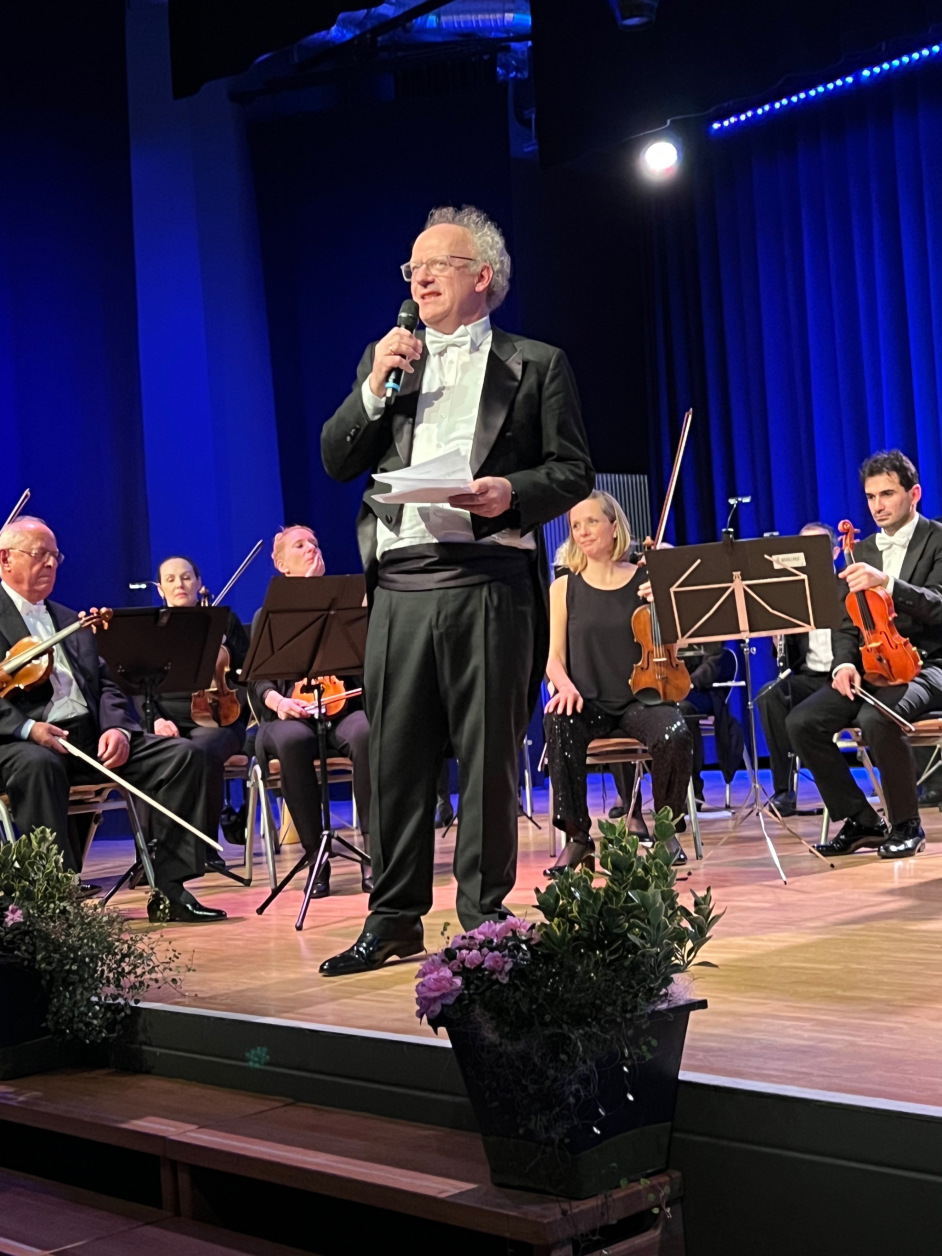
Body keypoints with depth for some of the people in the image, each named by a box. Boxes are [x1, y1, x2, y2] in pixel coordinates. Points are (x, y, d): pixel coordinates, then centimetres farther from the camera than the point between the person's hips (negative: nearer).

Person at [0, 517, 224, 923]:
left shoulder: (71, 621, 25)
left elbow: (105, 685, 17)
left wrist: (117, 728, -4)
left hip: (91, 738, 6)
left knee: (183, 754, -13)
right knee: (37, 765, -41)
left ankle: (169, 888, -15)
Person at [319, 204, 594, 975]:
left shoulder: (536, 364, 9)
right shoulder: (385, 360, 20)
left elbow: (575, 473, 3)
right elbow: (336, 462, 12)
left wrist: (512, 493, -15)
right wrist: (376, 385, -1)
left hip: (489, 582, -3)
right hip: (401, 585, 3)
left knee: (488, 755, 0)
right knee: (396, 754, 4)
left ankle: (484, 917, 10)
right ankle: (395, 917, 14)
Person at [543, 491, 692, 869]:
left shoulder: (645, 580, 4)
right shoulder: (564, 588, 8)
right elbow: (554, 657, 4)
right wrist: (565, 685, -18)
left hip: (641, 697, 0)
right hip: (588, 703, 0)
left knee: (676, 734, -33)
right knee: (557, 723, -35)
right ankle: (577, 836, -19)